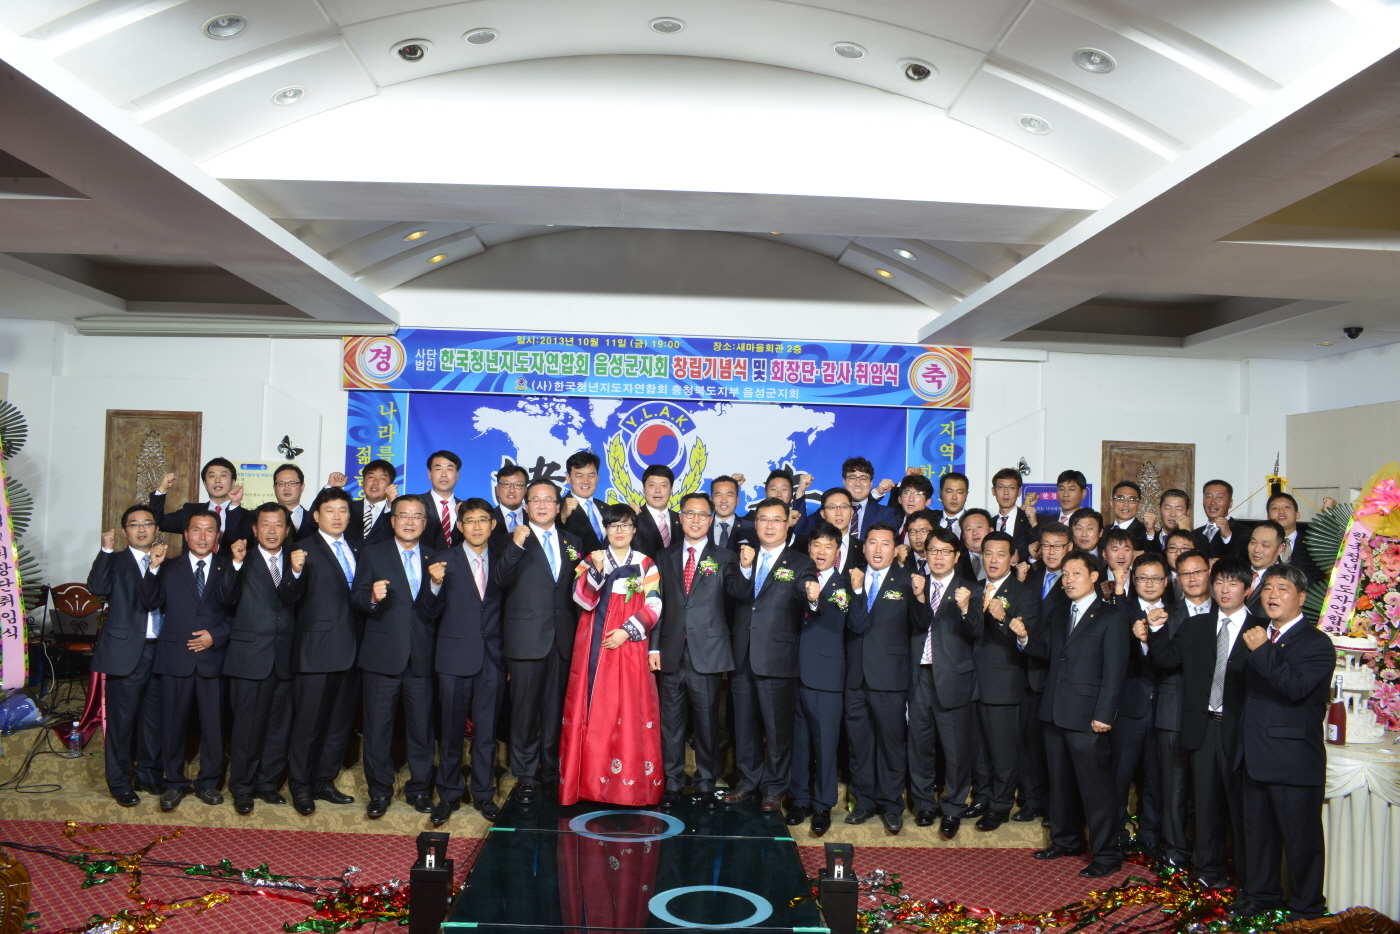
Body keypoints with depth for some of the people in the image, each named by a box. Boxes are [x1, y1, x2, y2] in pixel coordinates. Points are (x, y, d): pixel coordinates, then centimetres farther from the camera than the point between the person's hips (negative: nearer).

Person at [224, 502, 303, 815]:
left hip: (285, 657, 3)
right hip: (250, 656, -3)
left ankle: (267, 782, 23)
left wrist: (296, 572, -20)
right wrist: (236, 564, -22)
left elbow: (290, 601, -3)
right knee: (247, 724, 1)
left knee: (279, 724, 8)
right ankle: (242, 787, 15)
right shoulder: (243, 561, 3)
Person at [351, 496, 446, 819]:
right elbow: (356, 599, -1)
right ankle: (379, 792, 19)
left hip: (421, 658, 1)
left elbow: (433, 613, 2)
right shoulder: (373, 555, 6)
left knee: (421, 727, 6)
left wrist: (436, 585, -16)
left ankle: (419, 789, 20)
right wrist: (372, 598, -22)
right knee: (378, 728, 5)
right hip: (382, 657, -1)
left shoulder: (434, 561, 10)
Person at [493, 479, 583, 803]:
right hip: (527, 638, -3)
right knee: (525, 711, 3)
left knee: (555, 709, 11)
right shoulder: (514, 541, 1)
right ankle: (526, 777, 14)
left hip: (563, 639, 3)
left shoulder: (572, 542, 13)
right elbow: (500, 581, -14)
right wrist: (516, 546, -26)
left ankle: (552, 771, 25)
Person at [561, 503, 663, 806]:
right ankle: (590, 779, 8)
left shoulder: (646, 564, 7)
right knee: (593, 710, 0)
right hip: (595, 647, 0)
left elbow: (653, 607, 0)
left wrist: (628, 631, -12)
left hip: (629, 647, 0)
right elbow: (584, 600, -6)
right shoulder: (591, 561, 8)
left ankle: (631, 780, 7)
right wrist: (597, 569, -21)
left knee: (630, 710, -2)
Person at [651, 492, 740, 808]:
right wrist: (654, 647, 3)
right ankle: (673, 782, 21)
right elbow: (659, 604, 9)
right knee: (671, 721, 8)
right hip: (672, 652, 2)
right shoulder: (666, 557, 12)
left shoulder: (724, 558, 5)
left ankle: (705, 783, 20)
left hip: (708, 653, -2)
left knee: (707, 721, 6)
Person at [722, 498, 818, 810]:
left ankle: (774, 787, 19)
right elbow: (736, 594, -7)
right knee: (745, 724, 13)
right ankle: (748, 781, 28)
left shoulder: (801, 564, 2)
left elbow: (807, 607, -12)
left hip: (777, 659, -3)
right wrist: (745, 568, -24)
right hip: (742, 657, 3)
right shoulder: (743, 558, 11)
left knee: (777, 726, 4)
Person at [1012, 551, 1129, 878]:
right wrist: (1025, 637, -6)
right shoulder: (1059, 618, 18)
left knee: (1094, 786, -2)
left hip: (1087, 716, -7)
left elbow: (1114, 672, -11)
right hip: (1055, 714, 7)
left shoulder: (1111, 619, -6)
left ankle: (1106, 854, 7)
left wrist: (1104, 714, -17)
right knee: (1061, 782, 17)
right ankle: (1066, 840, 30)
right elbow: (1045, 650, 14)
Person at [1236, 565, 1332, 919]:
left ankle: (1307, 906, 19)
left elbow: (1296, 687, -27)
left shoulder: (1316, 643, -10)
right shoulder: (1259, 636, 14)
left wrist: (1261, 651, -26)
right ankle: (1261, 893, 31)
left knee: (1301, 838, 4)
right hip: (1256, 755, 7)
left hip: (1294, 760, -7)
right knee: (1259, 833, 17)